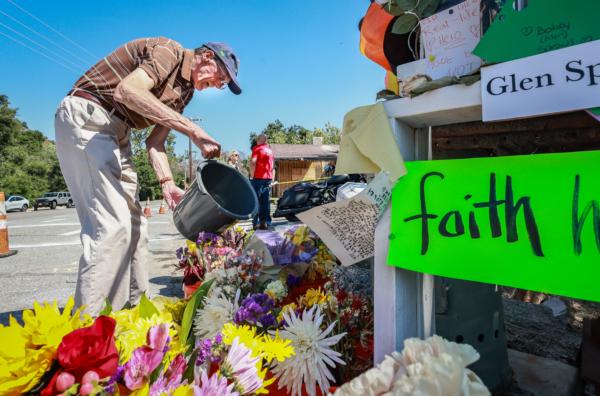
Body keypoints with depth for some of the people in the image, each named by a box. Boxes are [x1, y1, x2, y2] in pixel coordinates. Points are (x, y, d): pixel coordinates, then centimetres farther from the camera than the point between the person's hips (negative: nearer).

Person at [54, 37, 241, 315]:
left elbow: (155, 140, 9)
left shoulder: (185, 92, 15)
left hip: (114, 131, 10)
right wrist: (192, 129, -34)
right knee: (112, 224, -17)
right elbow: (128, 90, -30)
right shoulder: (169, 51, -11)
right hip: (87, 116, -10)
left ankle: (133, 307, 15)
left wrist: (167, 183, -5)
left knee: (132, 223, 6)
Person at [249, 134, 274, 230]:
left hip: (258, 177, -5)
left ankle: (256, 223, -5)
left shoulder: (257, 148, -2)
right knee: (266, 201, 8)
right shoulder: (270, 150, 16)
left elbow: (253, 162, -15)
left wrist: (252, 176, -8)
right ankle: (266, 222, 8)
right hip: (268, 178, 5)